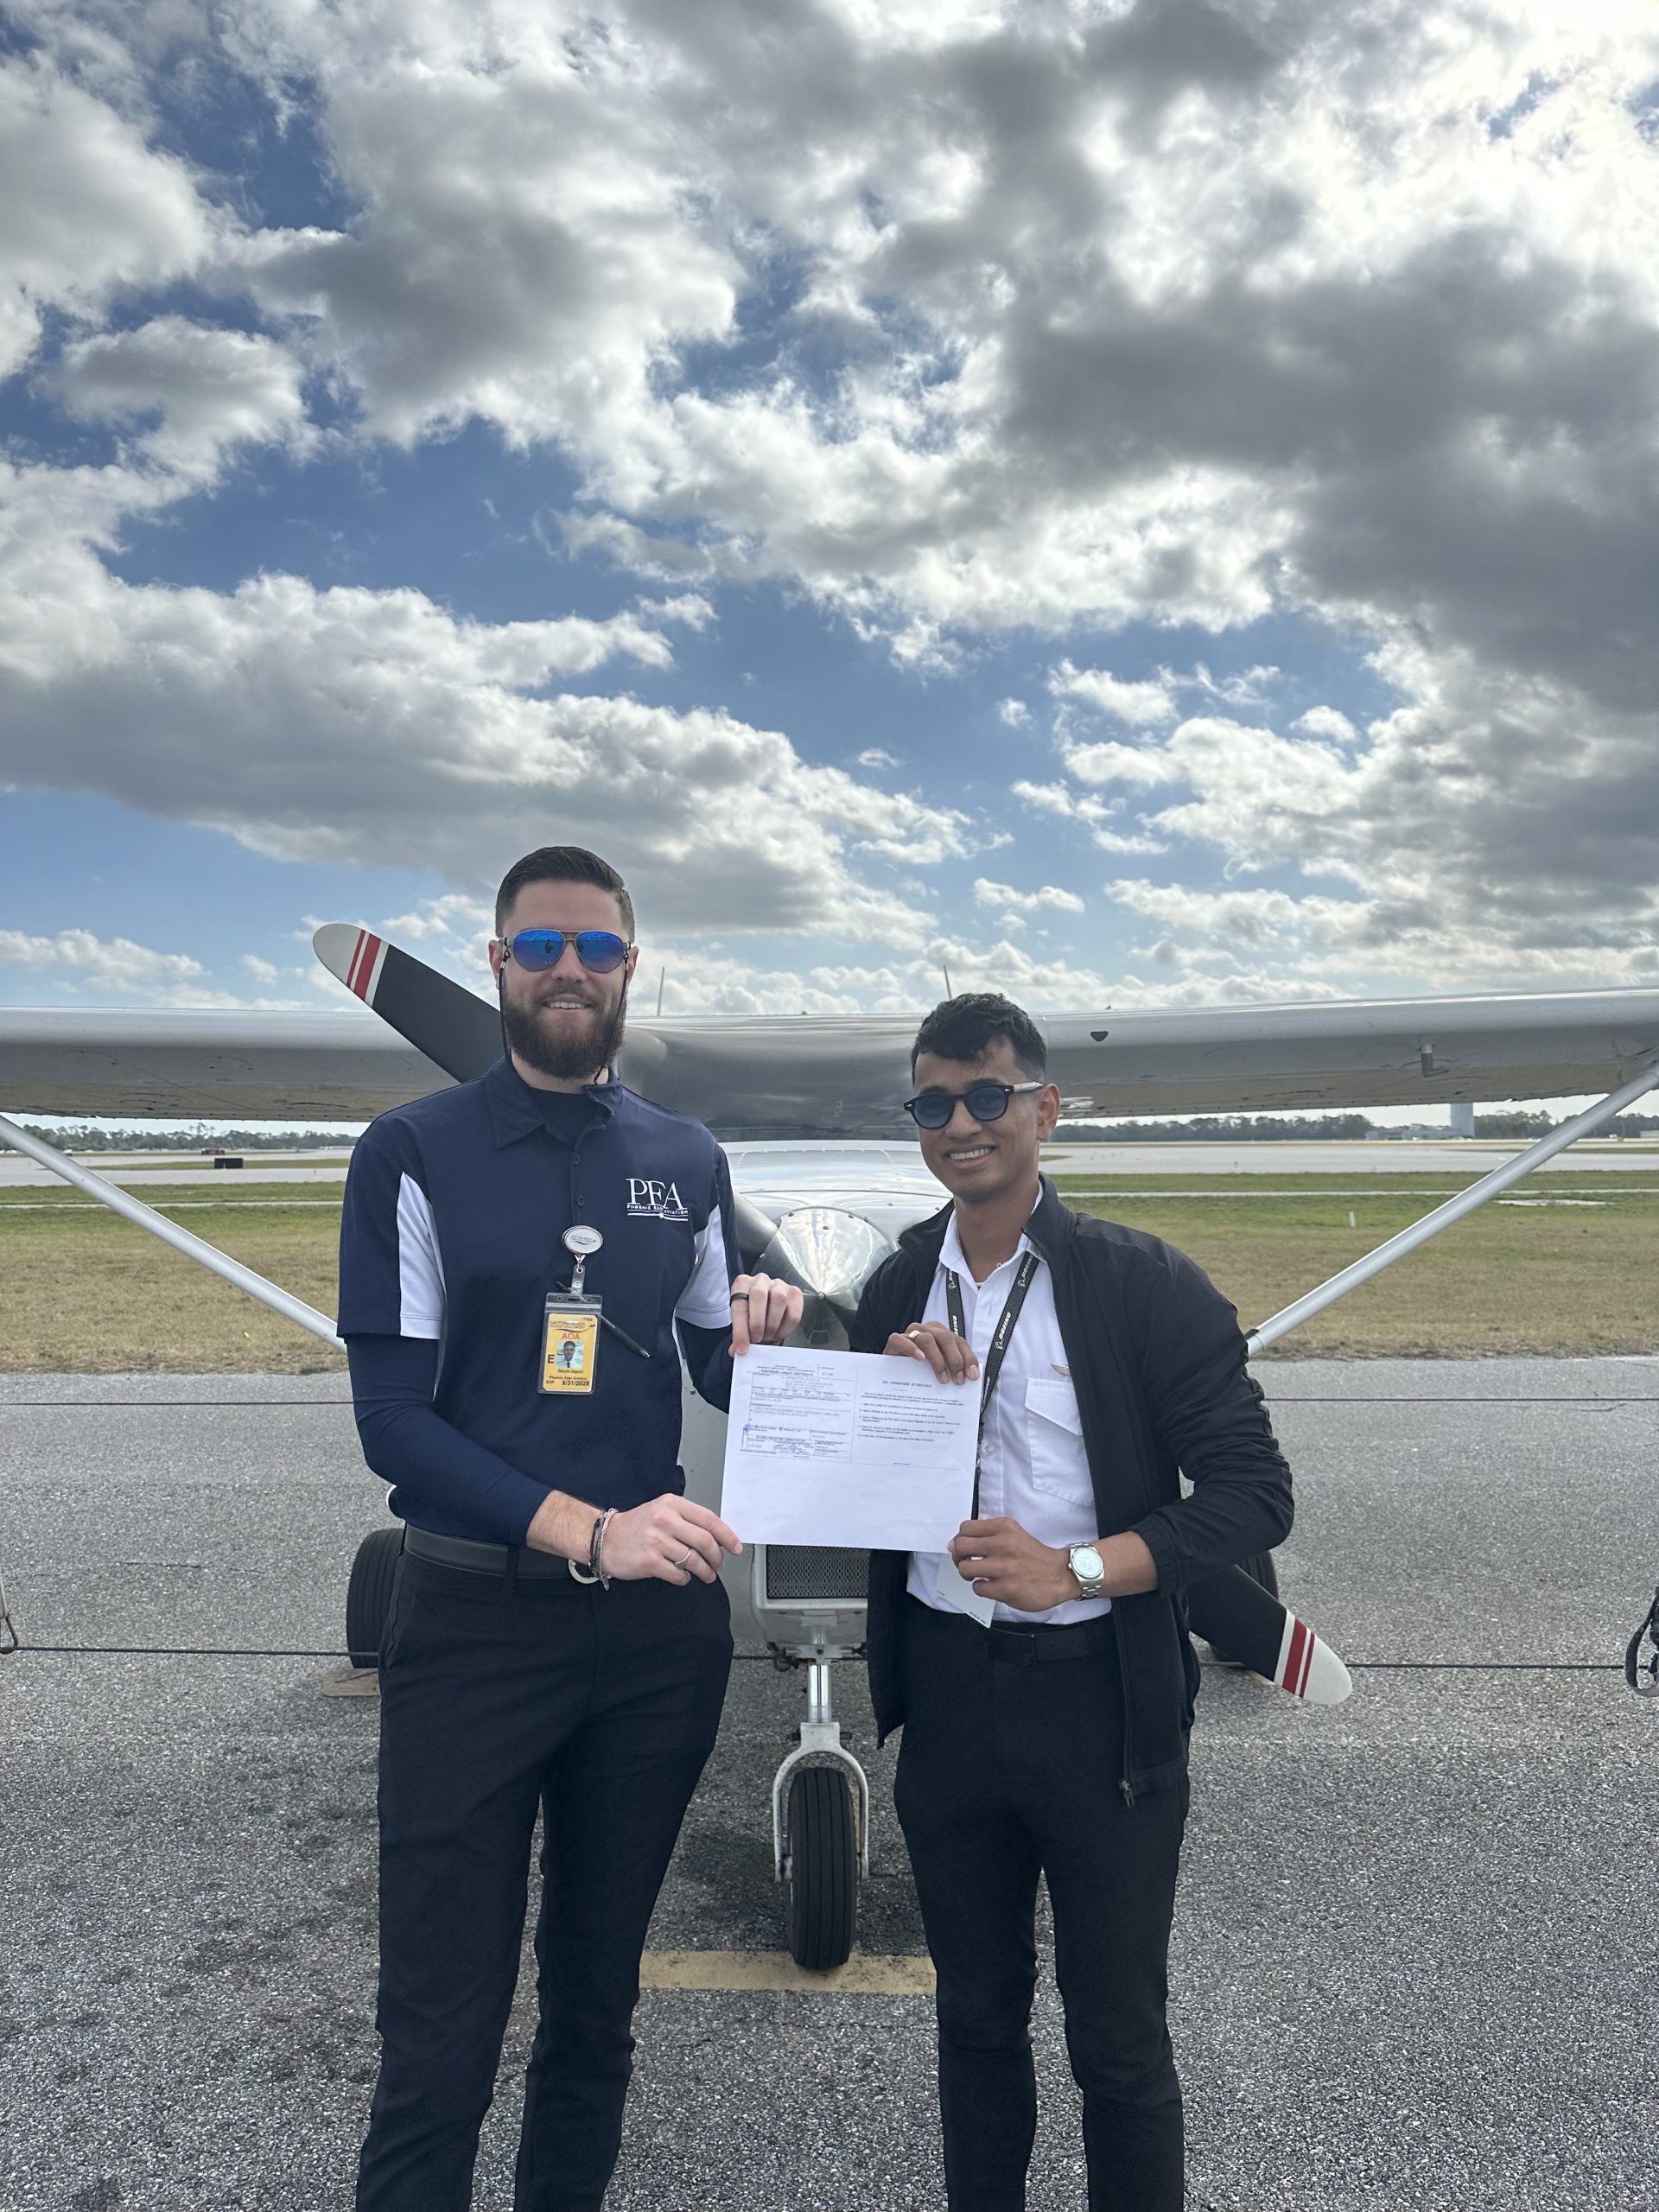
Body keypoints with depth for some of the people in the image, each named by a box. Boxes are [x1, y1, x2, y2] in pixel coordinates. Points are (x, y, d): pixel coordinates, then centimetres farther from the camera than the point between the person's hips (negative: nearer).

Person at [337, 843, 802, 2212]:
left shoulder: (687, 1161, 6)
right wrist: (586, 1530, -23)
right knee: (444, 2022, 4)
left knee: (599, 1990, 20)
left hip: (659, 1623, 4)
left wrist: (759, 1332, -10)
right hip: (475, 1619, -3)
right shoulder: (415, 1153, -6)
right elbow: (393, 1417, -12)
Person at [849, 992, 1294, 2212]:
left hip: (1100, 1697, -4)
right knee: (977, 2013, 21)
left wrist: (1076, 1571, -24)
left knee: (1119, 2035, 12)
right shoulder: (897, 1290, 4)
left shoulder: (1146, 1284, -11)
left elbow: (1255, 1491, -13)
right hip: (946, 1689, 4)